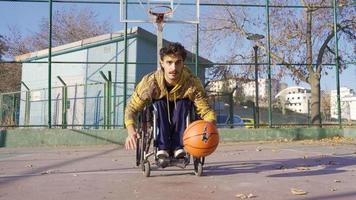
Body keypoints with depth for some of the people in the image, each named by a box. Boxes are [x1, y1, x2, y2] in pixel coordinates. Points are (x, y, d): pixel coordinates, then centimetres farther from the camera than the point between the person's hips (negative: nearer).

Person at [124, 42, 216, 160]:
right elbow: (132, 108, -24)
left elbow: (206, 111, -27)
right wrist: (131, 132, -42)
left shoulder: (192, 83, -31)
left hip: (182, 117, 0)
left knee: (183, 103, -31)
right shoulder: (150, 82, -31)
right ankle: (163, 147, -27)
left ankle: (178, 146, -24)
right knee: (159, 103, -31)